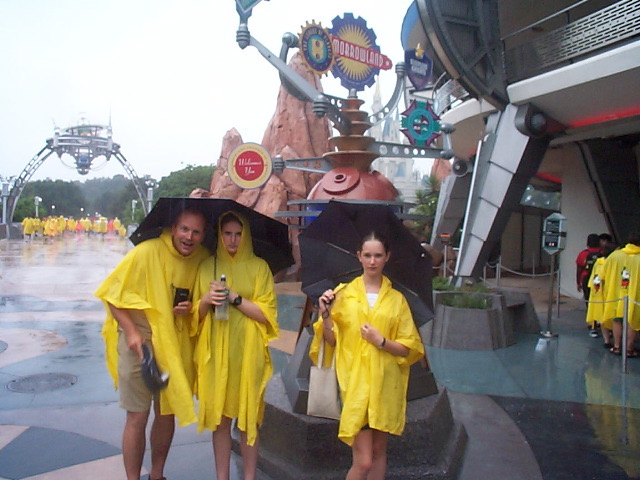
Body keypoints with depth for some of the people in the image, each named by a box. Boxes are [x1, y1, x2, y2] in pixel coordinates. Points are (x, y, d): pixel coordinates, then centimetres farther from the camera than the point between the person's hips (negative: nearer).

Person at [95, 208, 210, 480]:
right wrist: (131, 331, -19)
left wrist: (190, 310, -8)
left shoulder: (203, 259, -1)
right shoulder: (147, 252, -16)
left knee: (167, 413, 14)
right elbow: (112, 295, -10)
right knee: (138, 417, 1)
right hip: (139, 342, -5)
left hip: (174, 343, 5)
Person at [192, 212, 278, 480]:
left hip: (248, 353, -2)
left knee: (249, 419, 4)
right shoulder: (207, 266, 9)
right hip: (215, 354, 2)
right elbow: (196, 315, 11)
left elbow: (267, 314, -4)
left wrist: (234, 298, -13)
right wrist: (206, 300, -10)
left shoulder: (259, 267, 3)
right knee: (219, 418, 7)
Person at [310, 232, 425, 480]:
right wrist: (326, 315, -16)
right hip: (355, 381, -2)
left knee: (379, 450, 13)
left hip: (386, 383, 2)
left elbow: (409, 348, 4)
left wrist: (382, 342, -12)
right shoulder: (343, 293, 3)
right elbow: (331, 340, 1)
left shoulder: (397, 299, 5)